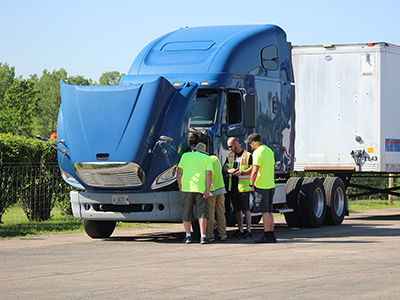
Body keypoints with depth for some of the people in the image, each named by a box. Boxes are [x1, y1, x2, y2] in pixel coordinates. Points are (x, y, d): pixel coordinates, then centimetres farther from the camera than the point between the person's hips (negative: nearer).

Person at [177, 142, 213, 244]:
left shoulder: (185, 155, 17)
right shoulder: (207, 158, 13)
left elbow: (179, 172, 8)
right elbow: (209, 174, -2)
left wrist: (180, 187, 15)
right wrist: (207, 190, -6)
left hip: (186, 187, 1)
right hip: (200, 188, -1)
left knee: (186, 213, 10)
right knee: (202, 213, 0)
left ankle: (188, 235, 8)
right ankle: (203, 237, -8)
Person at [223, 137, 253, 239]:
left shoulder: (248, 155, -3)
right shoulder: (230, 155, 17)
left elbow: (251, 169, -10)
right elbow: (224, 166, 16)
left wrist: (241, 172, -23)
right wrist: (229, 170, -5)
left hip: (243, 187, -6)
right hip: (232, 187, 6)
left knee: (246, 209, -4)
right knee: (237, 209, 10)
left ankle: (249, 230, -1)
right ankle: (240, 230, 16)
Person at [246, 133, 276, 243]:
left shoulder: (258, 152, -14)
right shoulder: (269, 150, 15)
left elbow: (255, 170, -20)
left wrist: (251, 184, -12)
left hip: (261, 186, -8)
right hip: (271, 185, 8)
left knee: (265, 212, -6)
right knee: (269, 211, 12)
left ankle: (267, 236, -5)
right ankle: (271, 235, 13)